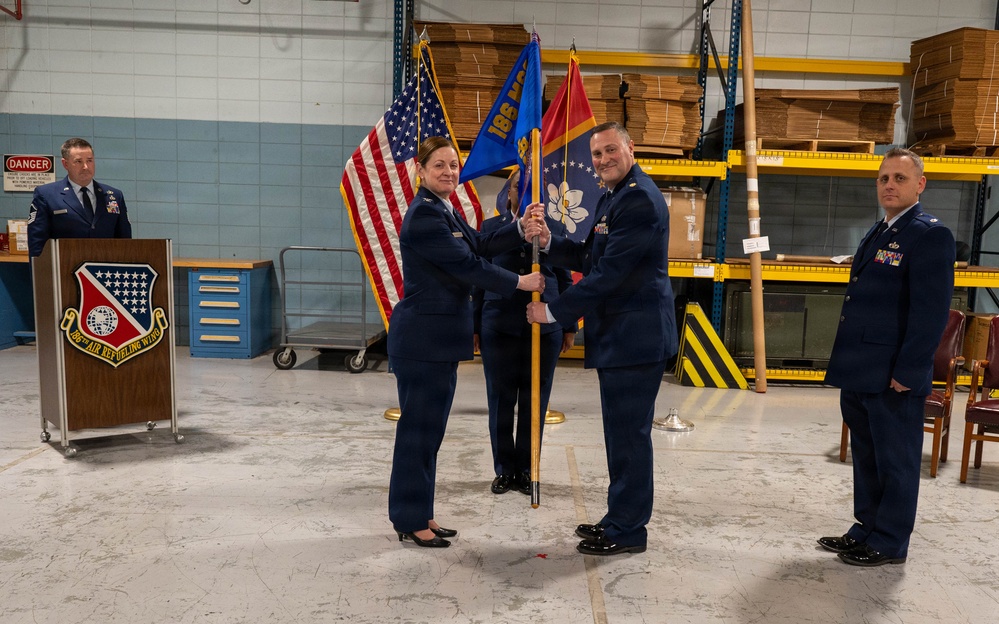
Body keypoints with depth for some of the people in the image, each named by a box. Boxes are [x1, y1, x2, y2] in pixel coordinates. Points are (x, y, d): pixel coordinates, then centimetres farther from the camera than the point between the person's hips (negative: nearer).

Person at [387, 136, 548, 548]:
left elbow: (480, 245, 11)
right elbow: (468, 264, -16)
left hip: (439, 339, 10)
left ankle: (419, 514, 26)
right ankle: (409, 521, 14)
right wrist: (519, 283, -6)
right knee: (418, 429, 0)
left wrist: (522, 230, -4)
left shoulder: (442, 210, 16)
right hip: (421, 340, -10)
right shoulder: (424, 215, -16)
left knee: (430, 429, 15)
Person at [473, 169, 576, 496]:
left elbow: (565, 279, 8)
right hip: (499, 325, 0)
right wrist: (475, 327, 4)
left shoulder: (553, 229, 6)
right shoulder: (491, 228, 6)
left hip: (544, 326, 0)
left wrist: (570, 327, 5)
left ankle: (526, 470, 20)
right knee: (501, 400, 6)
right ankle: (504, 469, 20)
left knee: (534, 402, 6)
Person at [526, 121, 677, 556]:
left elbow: (610, 272, -22)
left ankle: (628, 530, 13)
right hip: (617, 335, 11)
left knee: (629, 433, -1)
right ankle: (619, 519, 31)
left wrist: (554, 311, -17)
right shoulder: (612, 197, 17)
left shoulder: (640, 199, -17)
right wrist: (549, 243, -1)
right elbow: (590, 257, 17)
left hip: (636, 336, -10)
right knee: (621, 431, 18)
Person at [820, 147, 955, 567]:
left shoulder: (929, 235, -11)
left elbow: (931, 312, -17)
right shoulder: (876, 234, 15)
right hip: (859, 374, 9)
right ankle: (866, 529, 32)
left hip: (893, 378, -9)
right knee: (866, 457, 18)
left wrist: (907, 372, -19)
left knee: (896, 461, 6)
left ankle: (889, 543, 18)